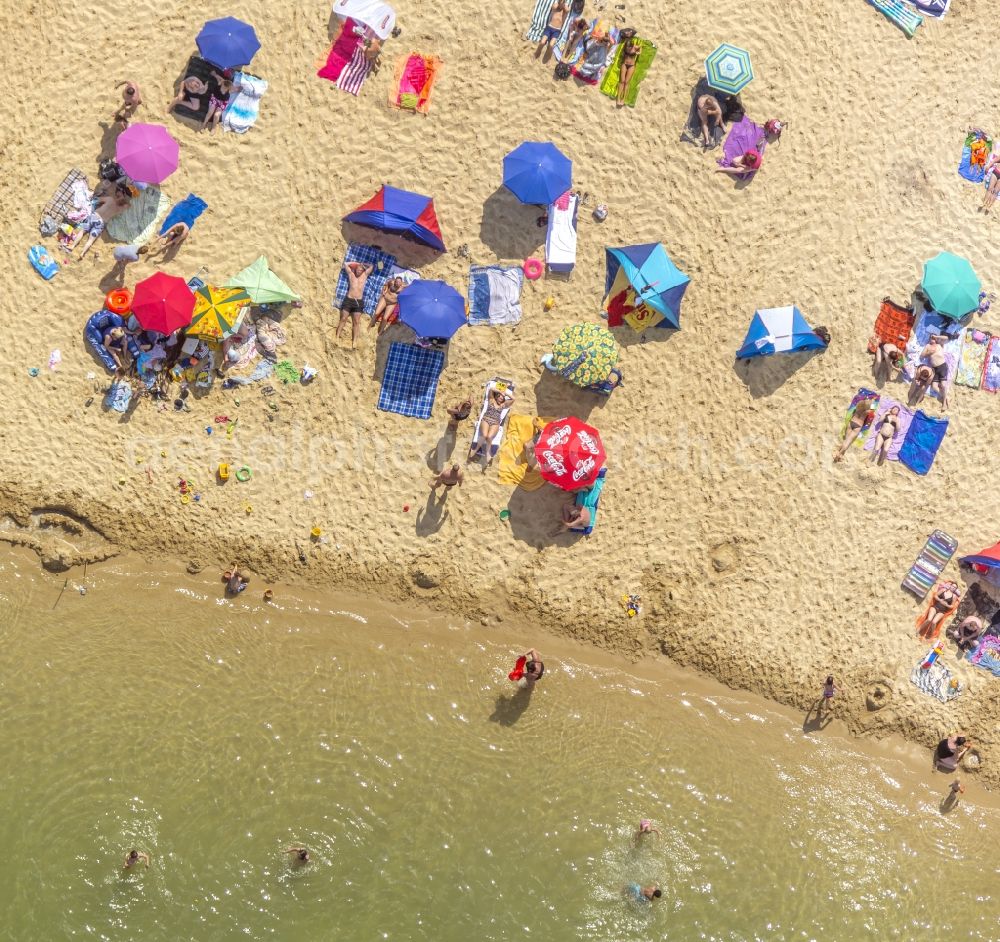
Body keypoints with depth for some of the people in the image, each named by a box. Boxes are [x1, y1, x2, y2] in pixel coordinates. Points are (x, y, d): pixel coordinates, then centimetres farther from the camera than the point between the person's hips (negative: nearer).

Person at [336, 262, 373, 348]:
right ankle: (337, 337, -2)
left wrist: (363, 265, 20)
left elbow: (372, 266, 19)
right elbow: (345, 264, 11)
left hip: (358, 302, 1)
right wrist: (356, 263, 17)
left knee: (356, 322, -2)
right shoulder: (351, 274, 9)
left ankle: (354, 341, -3)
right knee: (343, 319, -3)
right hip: (348, 300, -1)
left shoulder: (365, 275, 13)